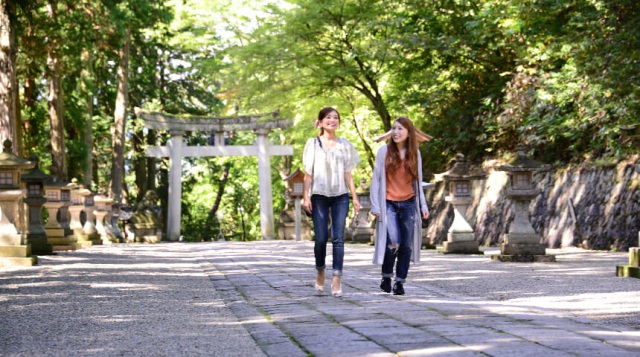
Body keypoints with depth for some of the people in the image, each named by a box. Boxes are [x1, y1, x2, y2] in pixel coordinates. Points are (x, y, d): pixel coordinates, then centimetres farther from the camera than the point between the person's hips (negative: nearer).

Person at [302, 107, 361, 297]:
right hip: (319, 196, -1)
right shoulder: (313, 144, 5)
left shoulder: (345, 145, 10)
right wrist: (306, 196, -5)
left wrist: (354, 197, 6)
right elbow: (308, 172, 4)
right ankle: (320, 272, 21)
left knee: (338, 238, -7)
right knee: (321, 238, -3)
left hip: (340, 196, 1)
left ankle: (337, 278, -9)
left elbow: (348, 174, 12)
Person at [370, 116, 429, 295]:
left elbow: (418, 181, 13)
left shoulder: (414, 153, 7)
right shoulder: (384, 151, -1)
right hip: (389, 204, -3)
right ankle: (386, 277, 6)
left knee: (406, 245, 0)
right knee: (393, 243, -16)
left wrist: (423, 205, 7)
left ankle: (400, 282, 11)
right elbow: (376, 180, 1)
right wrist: (375, 206, -5)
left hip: (409, 204, 3)